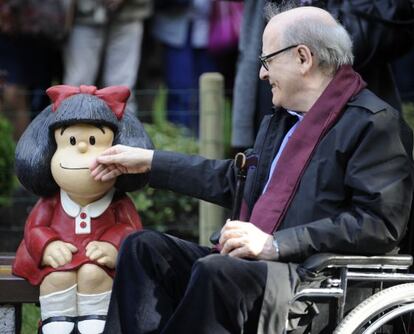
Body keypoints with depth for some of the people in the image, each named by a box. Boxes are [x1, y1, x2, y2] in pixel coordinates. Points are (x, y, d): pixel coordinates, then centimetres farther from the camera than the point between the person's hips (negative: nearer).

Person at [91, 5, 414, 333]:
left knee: (216, 270, -34)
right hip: (262, 264, 9)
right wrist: (149, 162, 35)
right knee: (144, 247, -4)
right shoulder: (279, 121, 23)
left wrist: (275, 244, -21)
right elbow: (234, 180, 37)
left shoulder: (377, 124, -7)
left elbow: (380, 224, -17)